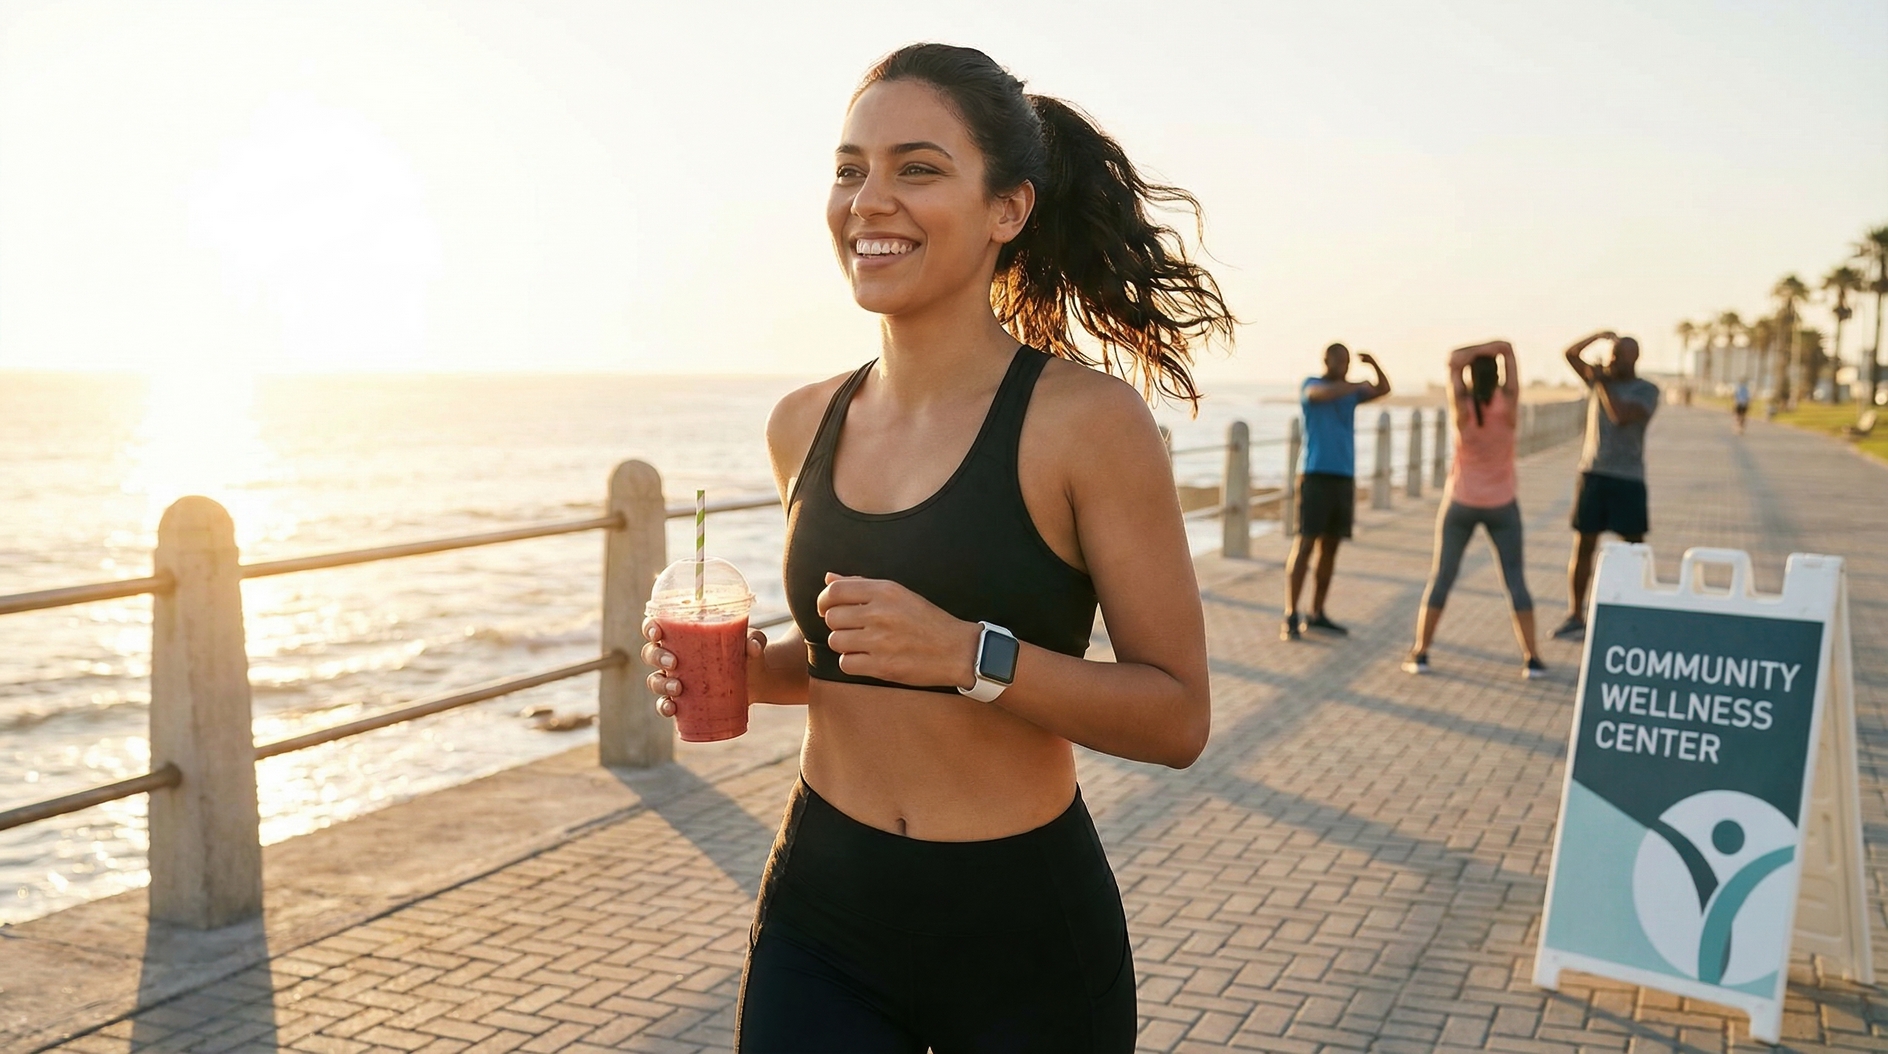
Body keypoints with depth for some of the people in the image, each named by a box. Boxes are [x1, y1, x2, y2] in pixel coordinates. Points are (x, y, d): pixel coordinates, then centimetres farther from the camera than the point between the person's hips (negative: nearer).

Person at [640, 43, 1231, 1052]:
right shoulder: (805, 424, 2)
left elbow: (1177, 717, -13)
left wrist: (972, 654, -26)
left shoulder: (1085, 419, -14)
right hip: (819, 922, 4)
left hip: (1025, 931, -3)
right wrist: (751, 671, -3)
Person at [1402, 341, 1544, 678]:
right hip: (1502, 506, 0)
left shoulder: (1462, 409, -15)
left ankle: (1420, 653, 6)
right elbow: (1506, 348, -5)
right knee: (1515, 580, 6)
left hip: (1461, 504, 0)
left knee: (1441, 578, 7)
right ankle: (1532, 659, 3)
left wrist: (1473, 355, -13)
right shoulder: (1507, 406, -13)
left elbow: (1453, 359, -6)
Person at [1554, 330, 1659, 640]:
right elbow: (1570, 353, 7)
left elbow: (1621, 416, -20)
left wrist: (1602, 383, -10)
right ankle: (1575, 617, 6)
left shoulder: (1647, 390, -4)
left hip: (1628, 479, -4)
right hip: (1592, 474, 4)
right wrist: (1600, 336, -5)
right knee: (1582, 545, 2)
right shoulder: (1601, 379, 10)